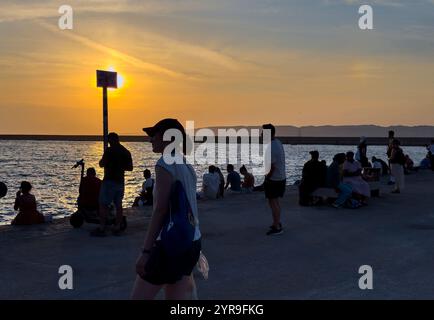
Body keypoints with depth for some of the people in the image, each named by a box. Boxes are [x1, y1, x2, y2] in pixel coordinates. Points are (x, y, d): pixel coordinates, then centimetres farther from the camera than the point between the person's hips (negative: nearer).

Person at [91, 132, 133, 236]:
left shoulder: (110, 150, -12)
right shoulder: (126, 152, 9)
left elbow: (101, 164, -13)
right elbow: (130, 168, 12)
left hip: (110, 181, -7)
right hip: (120, 181, 7)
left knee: (103, 205, -4)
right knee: (118, 205, 9)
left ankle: (102, 229, -6)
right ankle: (117, 228, 11)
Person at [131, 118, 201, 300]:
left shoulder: (165, 164, -13)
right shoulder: (186, 166, 12)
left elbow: (160, 210, -18)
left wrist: (146, 251, -16)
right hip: (191, 242, 9)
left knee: (139, 297, 1)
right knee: (176, 297, 13)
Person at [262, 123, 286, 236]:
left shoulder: (271, 147, -21)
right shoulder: (278, 142, 8)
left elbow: (272, 166, -22)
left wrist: (267, 178, -10)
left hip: (274, 179, -10)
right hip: (281, 178, 10)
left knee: (272, 202, -4)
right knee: (276, 202, 19)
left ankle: (277, 227, 0)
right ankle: (277, 223, 29)